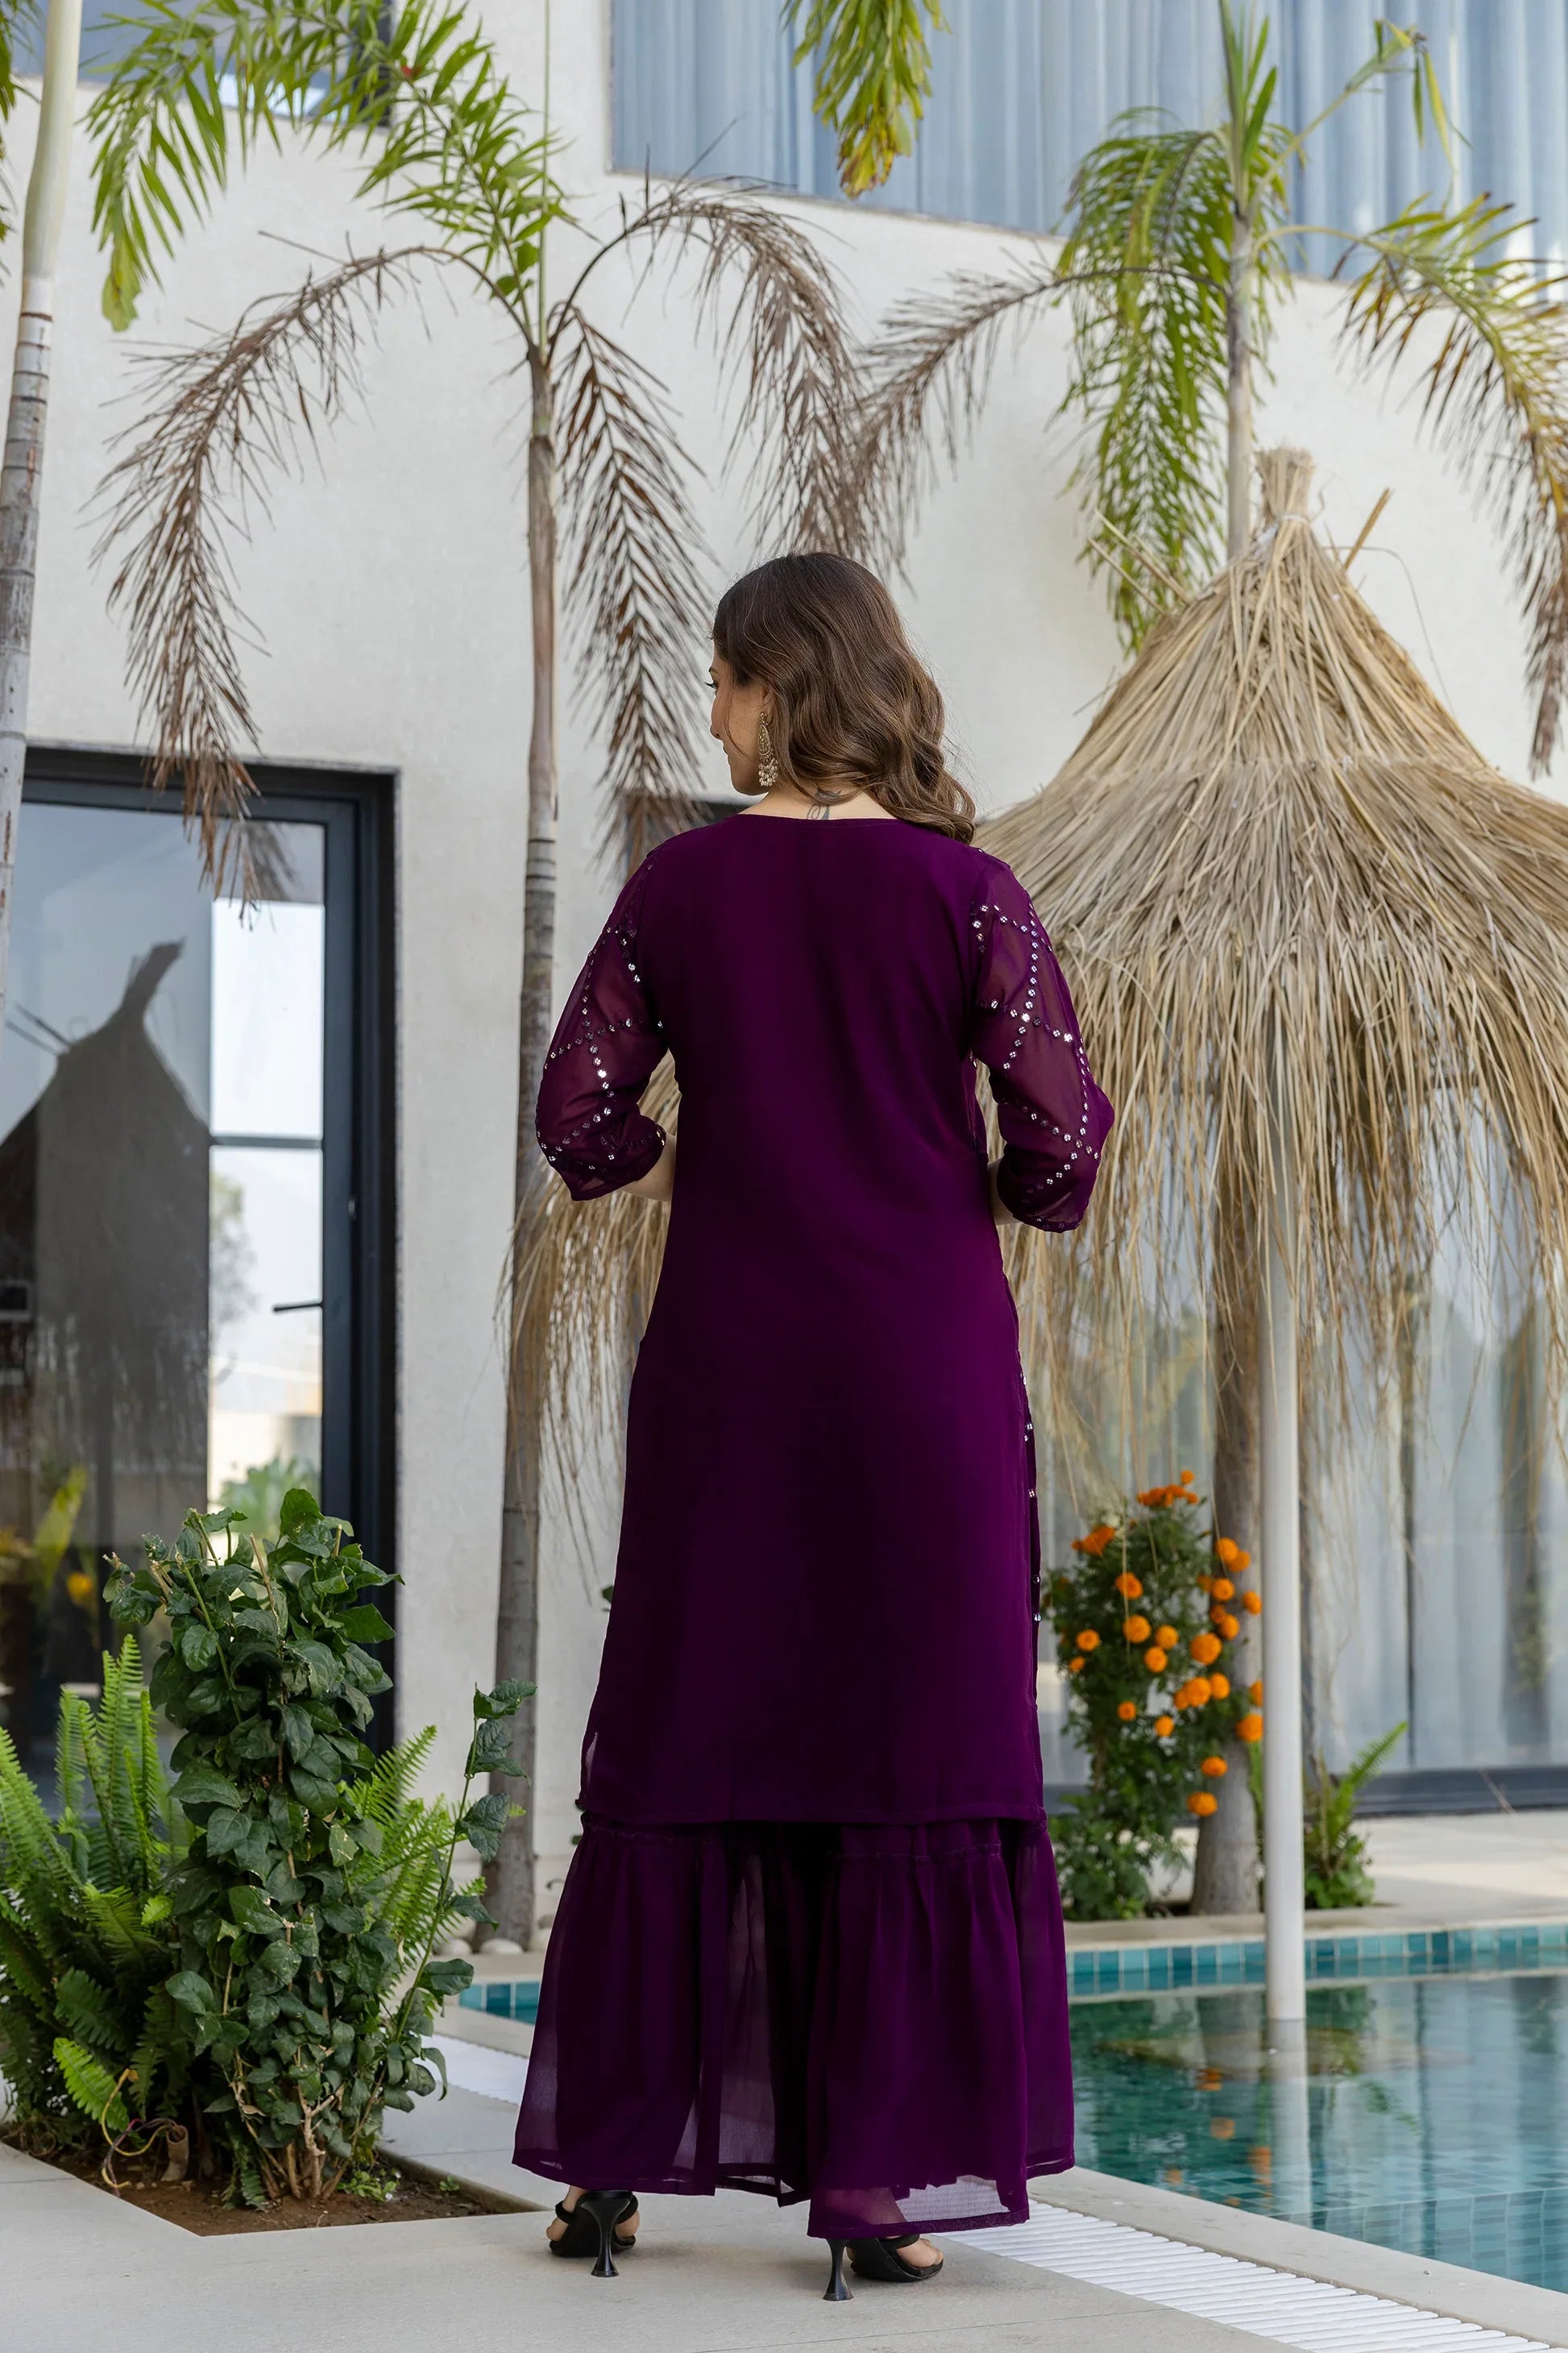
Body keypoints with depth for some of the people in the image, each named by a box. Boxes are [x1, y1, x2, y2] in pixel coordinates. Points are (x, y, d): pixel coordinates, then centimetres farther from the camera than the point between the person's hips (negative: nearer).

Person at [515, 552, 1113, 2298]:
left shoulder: (682, 882, 1)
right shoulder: (961, 888, -4)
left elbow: (578, 1115, 1)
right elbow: (1061, 1138, -8)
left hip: (724, 1353, 2)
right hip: (922, 1354, -2)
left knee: (684, 1740, 10)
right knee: (917, 1745, 4)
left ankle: (612, 2160, 16)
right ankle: (881, 2178, 6)